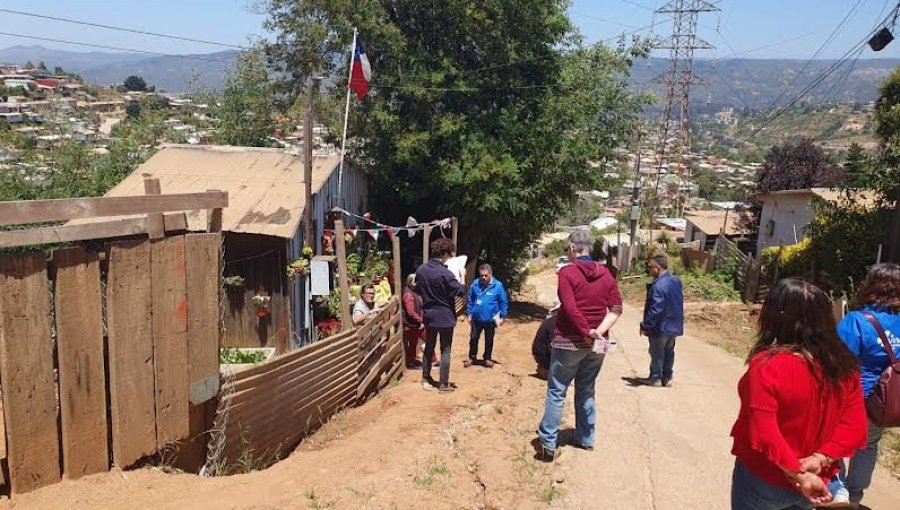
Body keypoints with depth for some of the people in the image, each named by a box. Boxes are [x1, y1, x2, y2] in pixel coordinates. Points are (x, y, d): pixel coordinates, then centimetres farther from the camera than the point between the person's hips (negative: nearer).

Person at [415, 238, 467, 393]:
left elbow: (418, 290, 12)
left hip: (428, 315, 6)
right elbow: (461, 291, -15)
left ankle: (426, 379, 26)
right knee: (445, 350, 5)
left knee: (429, 347, 18)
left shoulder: (421, 269, -1)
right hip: (445, 316, -6)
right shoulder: (445, 273, -22)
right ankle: (444, 384, 11)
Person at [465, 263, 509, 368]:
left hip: (490, 319, -1)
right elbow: (470, 300, 4)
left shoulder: (498, 286, -13)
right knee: (474, 338, 12)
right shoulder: (475, 284, -7)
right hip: (476, 318, 1)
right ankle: (472, 357, 29)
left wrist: (503, 316, -4)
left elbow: (503, 302, -5)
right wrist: (469, 314, 6)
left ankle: (487, 358, 32)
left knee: (489, 340, 15)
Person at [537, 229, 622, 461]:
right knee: (586, 391, 18)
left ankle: (548, 444, 2)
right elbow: (616, 308, -1)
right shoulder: (605, 274, 5)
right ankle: (586, 439, 27)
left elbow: (570, 309, -19)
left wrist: (587, 334, -12)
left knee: (556, 391, 3)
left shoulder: (567, 273, -11)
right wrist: (598, 332, -9)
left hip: (569, 341, -5)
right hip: (596, 345, 5)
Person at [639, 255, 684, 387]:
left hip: (660, 327, -8)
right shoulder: (676, 280, 2)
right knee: (669, 352, 17)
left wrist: (645, 325, -20)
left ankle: (655, 378, 17)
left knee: (657, 353, 7)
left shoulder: (659, 285, -27)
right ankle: (667, 377, 26)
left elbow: (655, 309, -27)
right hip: (674, 325, 8)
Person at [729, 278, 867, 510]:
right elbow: (855, 427, -4)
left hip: (763, 481, -5)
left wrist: (798, 475, -20)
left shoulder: (767, 365, -25)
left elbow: (763, 434, -28)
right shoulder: (844, 365, -6)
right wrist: (819, 459, -12)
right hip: (816, 483, 5)